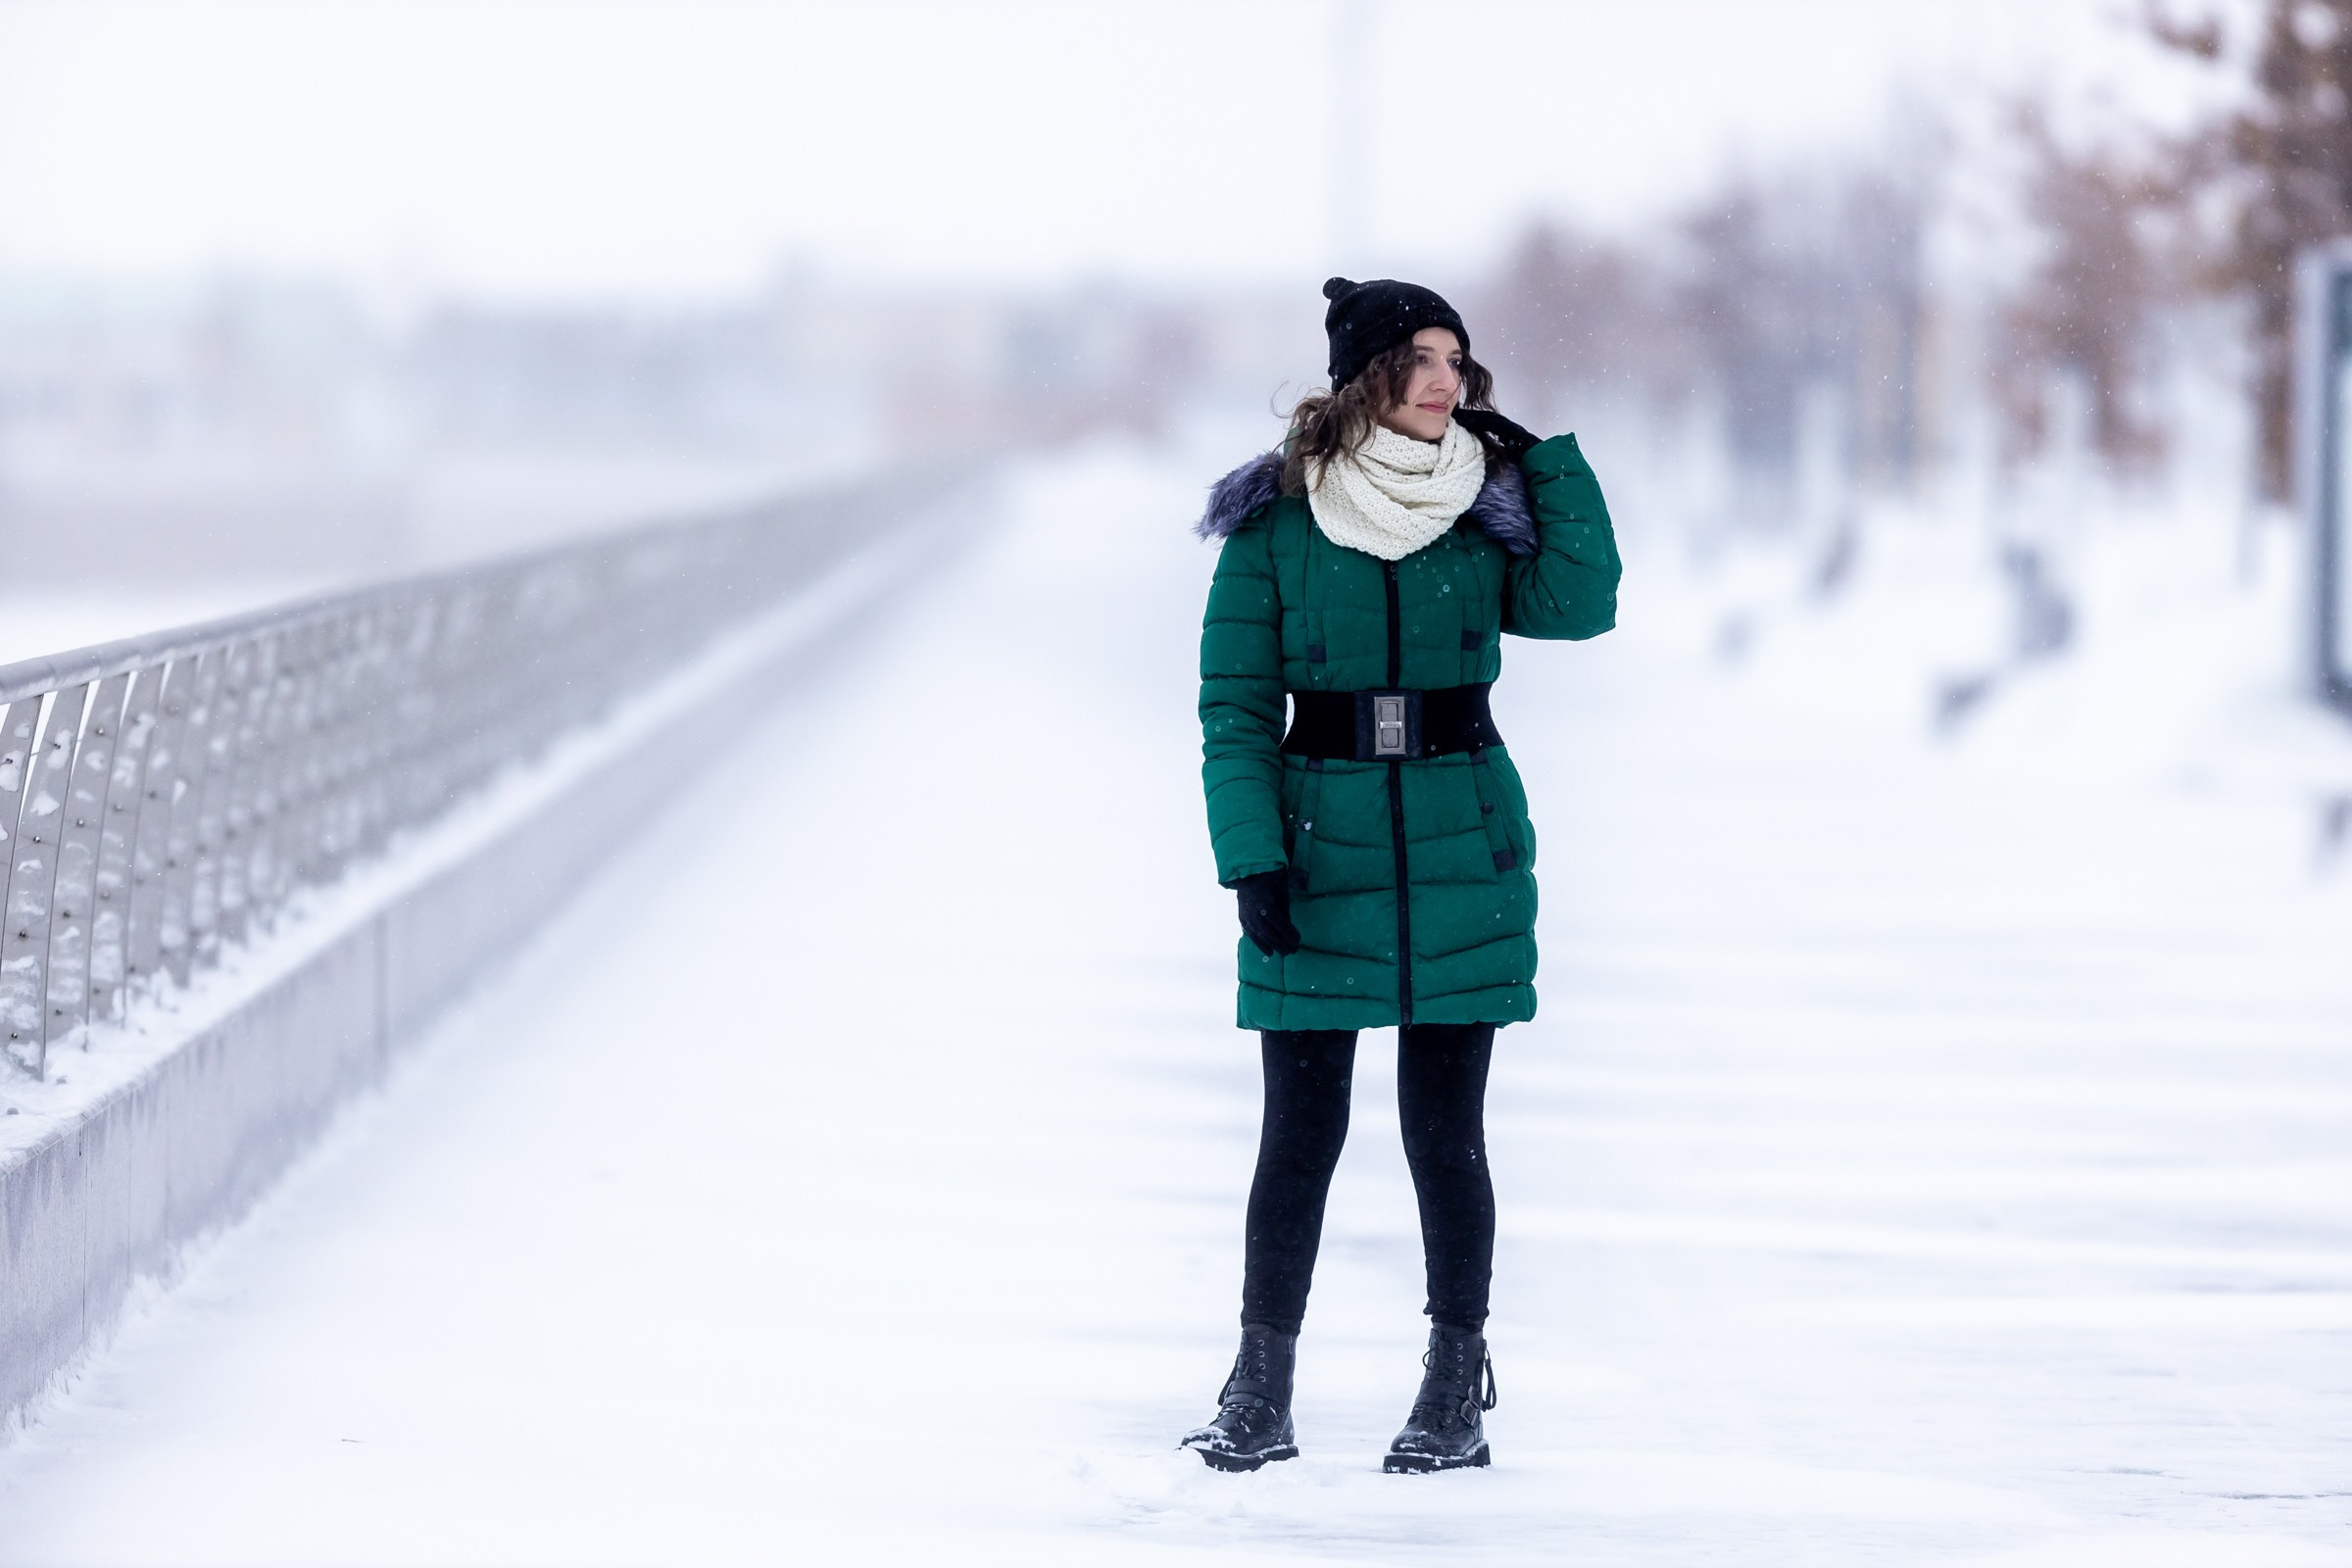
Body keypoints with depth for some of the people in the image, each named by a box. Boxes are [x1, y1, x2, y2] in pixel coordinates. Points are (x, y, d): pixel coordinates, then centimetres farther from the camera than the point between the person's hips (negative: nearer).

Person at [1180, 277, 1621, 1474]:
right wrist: (1251, 856, -11)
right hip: (1320, 849, -1)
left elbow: (1580, 604, -14)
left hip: (1461, 849, 1)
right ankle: (1260, 1397, 11)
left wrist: (1548, 456, -11)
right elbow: (1235, 706, -1)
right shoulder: (1274, 519, -1)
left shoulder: (1487, 510, 5)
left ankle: (1457, 1395, 12)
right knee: (1301, 1128, 1)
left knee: (1443, 1127, 3)